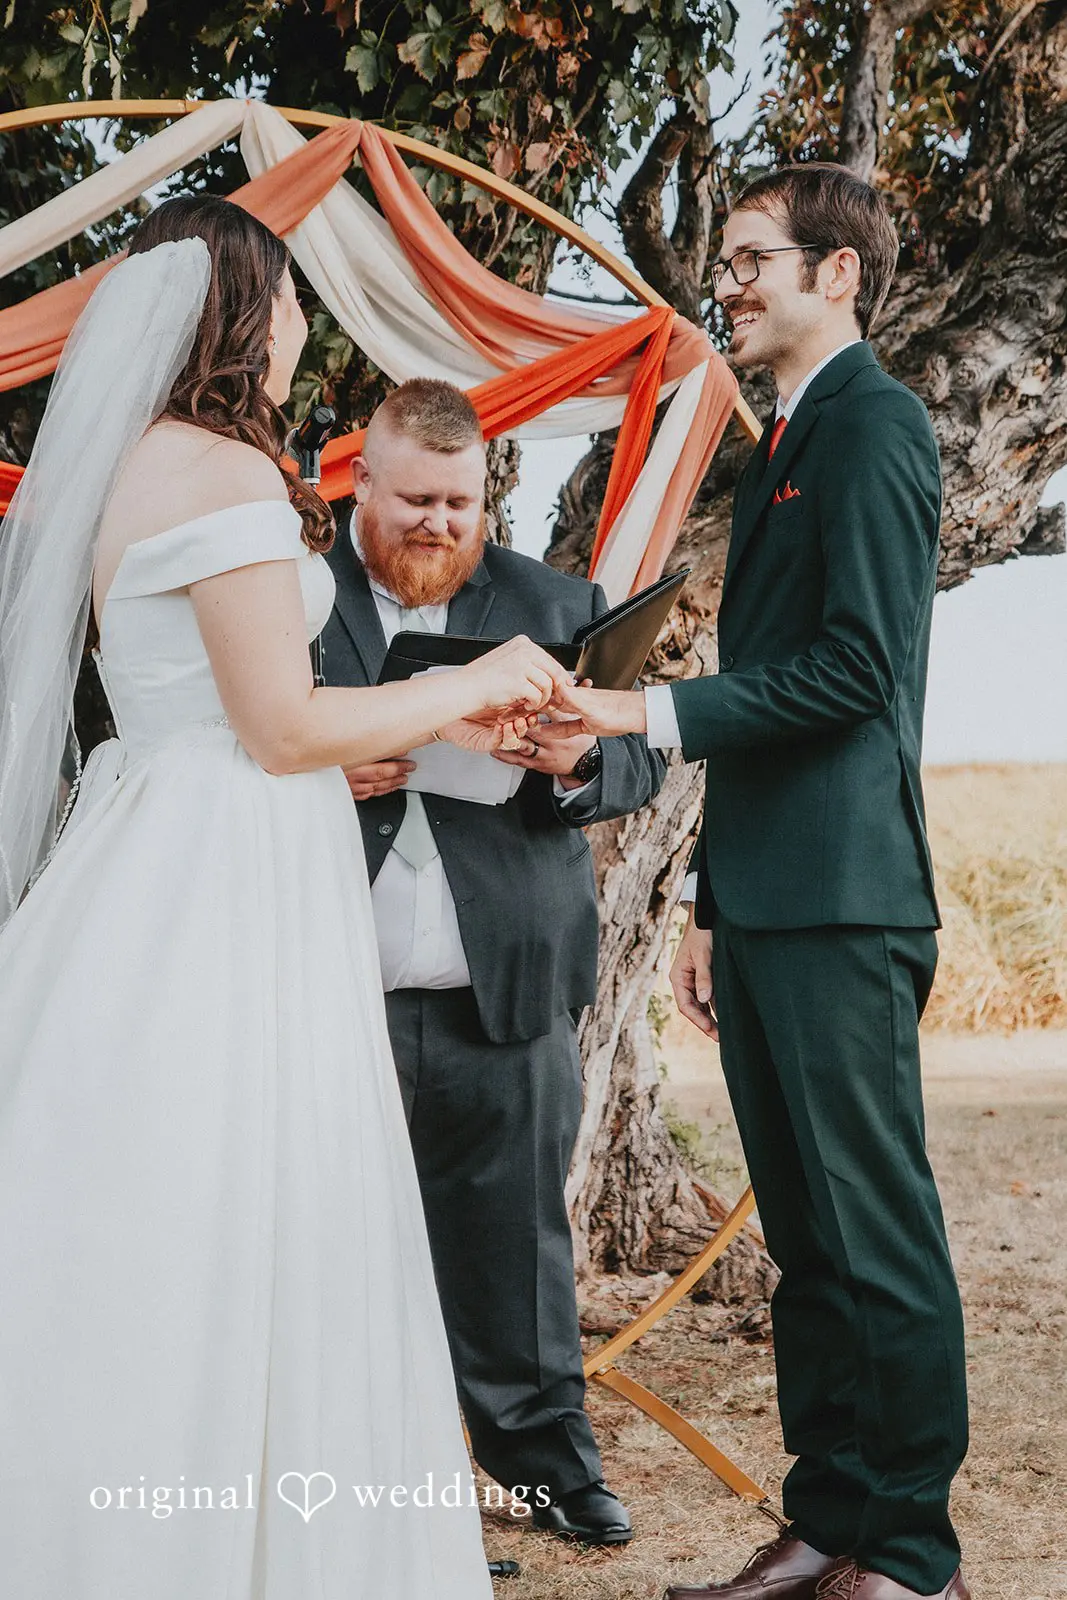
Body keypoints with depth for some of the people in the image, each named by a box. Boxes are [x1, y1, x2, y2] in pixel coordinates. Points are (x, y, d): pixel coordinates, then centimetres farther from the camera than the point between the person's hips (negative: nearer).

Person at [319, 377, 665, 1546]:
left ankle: (542, 1451, 22)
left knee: (516, 1239, 7)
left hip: (506, 1001, 1)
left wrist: (575, 761, -14)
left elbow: (642, 765, 8)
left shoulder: (556, 604, 11)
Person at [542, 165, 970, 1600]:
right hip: (766, 909, 10)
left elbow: (857, 665, -16)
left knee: (875, 1234, -3)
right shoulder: (783, 447, 23)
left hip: (842, 905, -10)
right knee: (806, 1236, 12)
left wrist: (655, 713, -16)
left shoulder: (873, 422, -6)